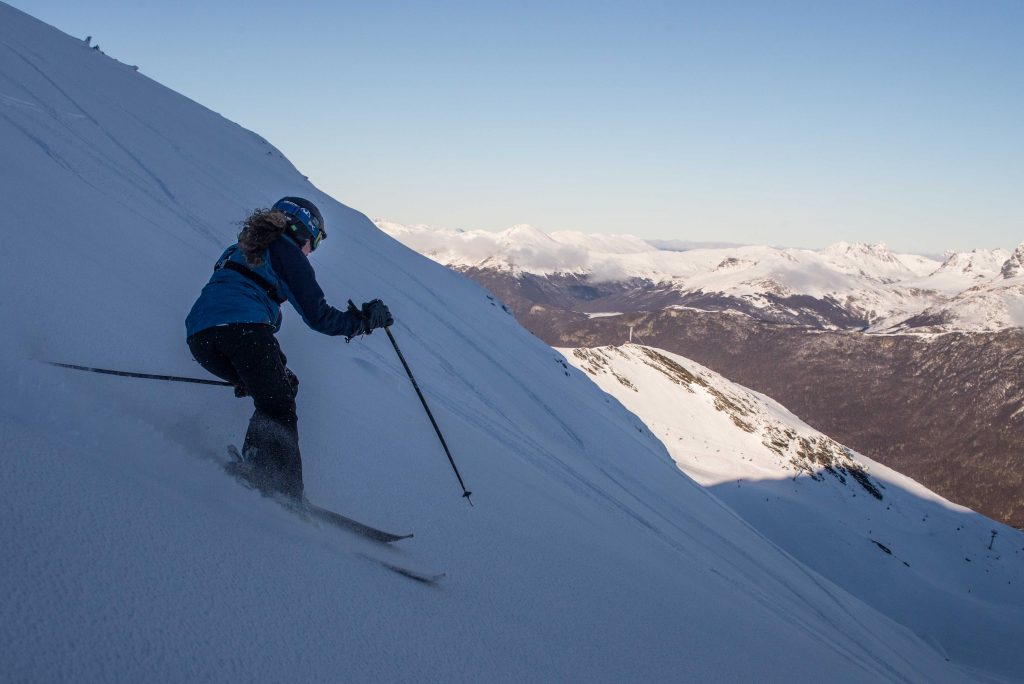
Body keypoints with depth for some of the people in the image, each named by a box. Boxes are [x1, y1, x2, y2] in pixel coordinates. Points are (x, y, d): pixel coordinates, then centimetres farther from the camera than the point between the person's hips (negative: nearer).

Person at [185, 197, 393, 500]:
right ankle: (281, 493, -22)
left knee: (276, 390, 21)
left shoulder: (238, 250, 37)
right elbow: (316, 314, 6)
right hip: (245, 329, -7)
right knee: (278, 409, -5)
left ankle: (255, 466, 8)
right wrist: (362, 321, 20)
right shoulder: (286, 250, 13)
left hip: (198, 337, 7)